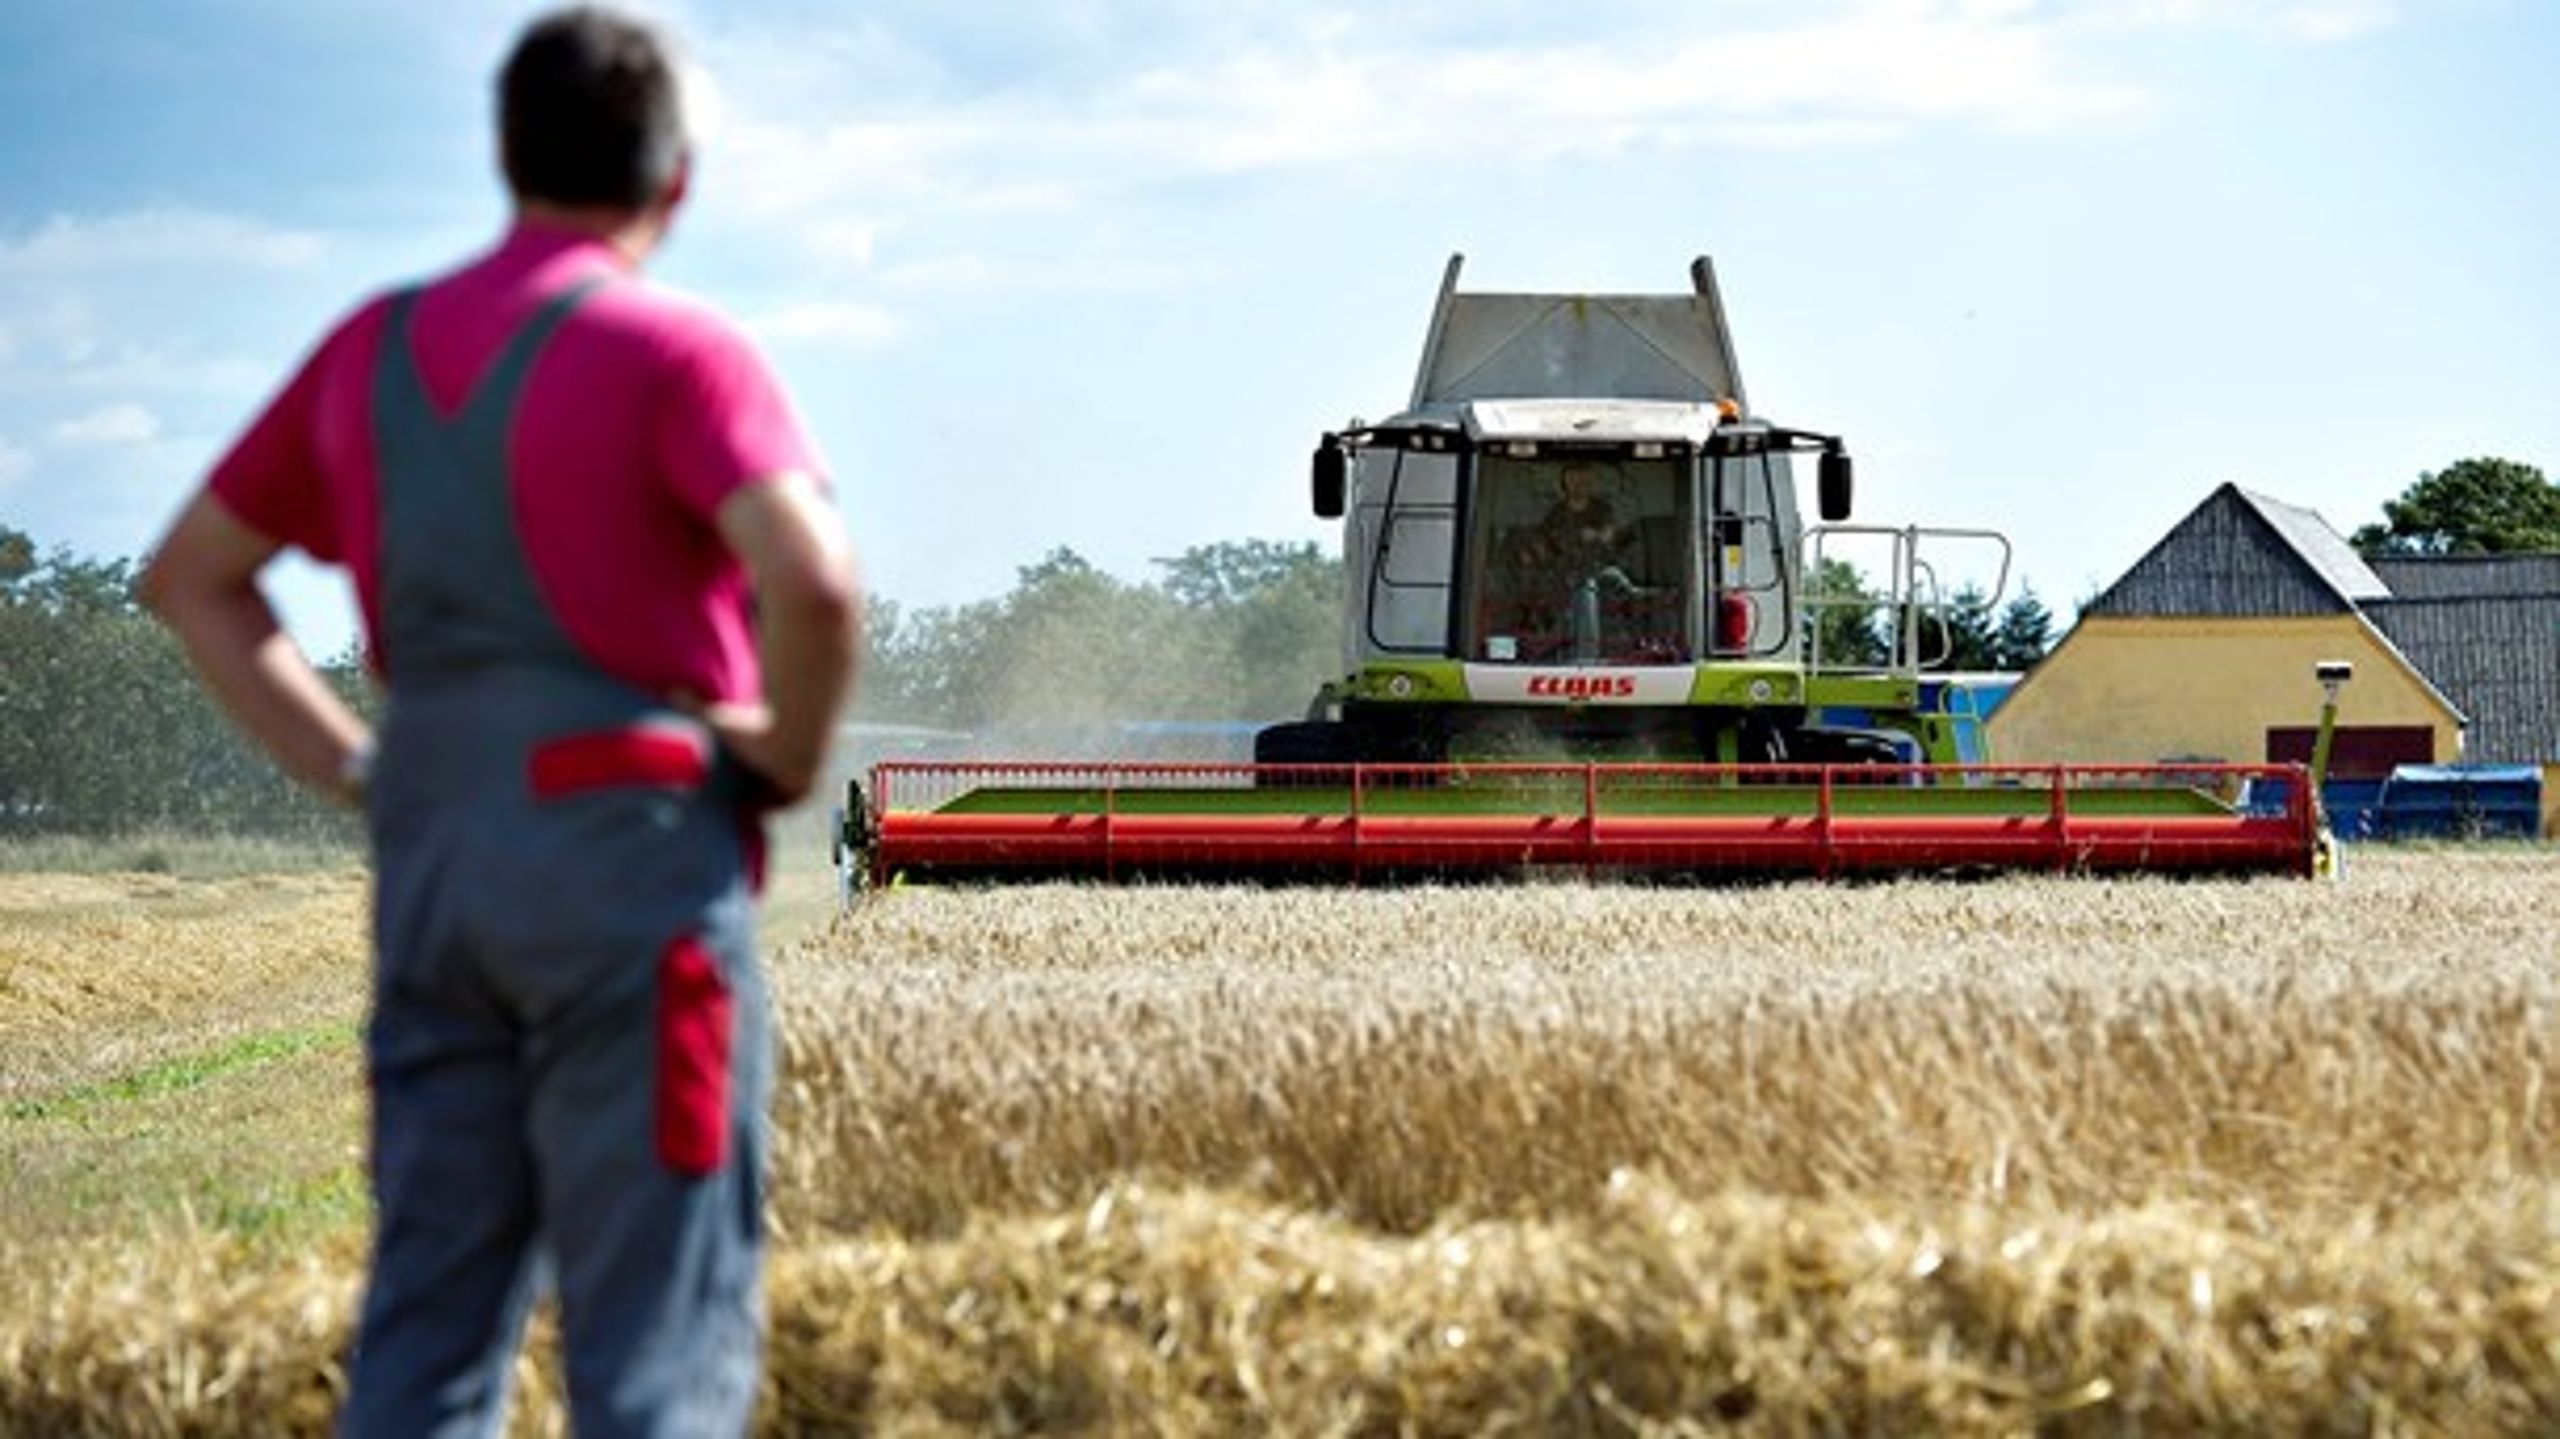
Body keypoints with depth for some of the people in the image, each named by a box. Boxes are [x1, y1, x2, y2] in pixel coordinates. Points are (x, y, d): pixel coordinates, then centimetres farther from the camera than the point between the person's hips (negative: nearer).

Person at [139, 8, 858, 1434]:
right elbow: (814, 581, -23)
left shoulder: (376, 348, 13)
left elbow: (192, 578, 21)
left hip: (434, 871, 6)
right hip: (635, 861, -6)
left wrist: (358, 769, 15)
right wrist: (788, 760, -5)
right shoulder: (675, 353, -7)